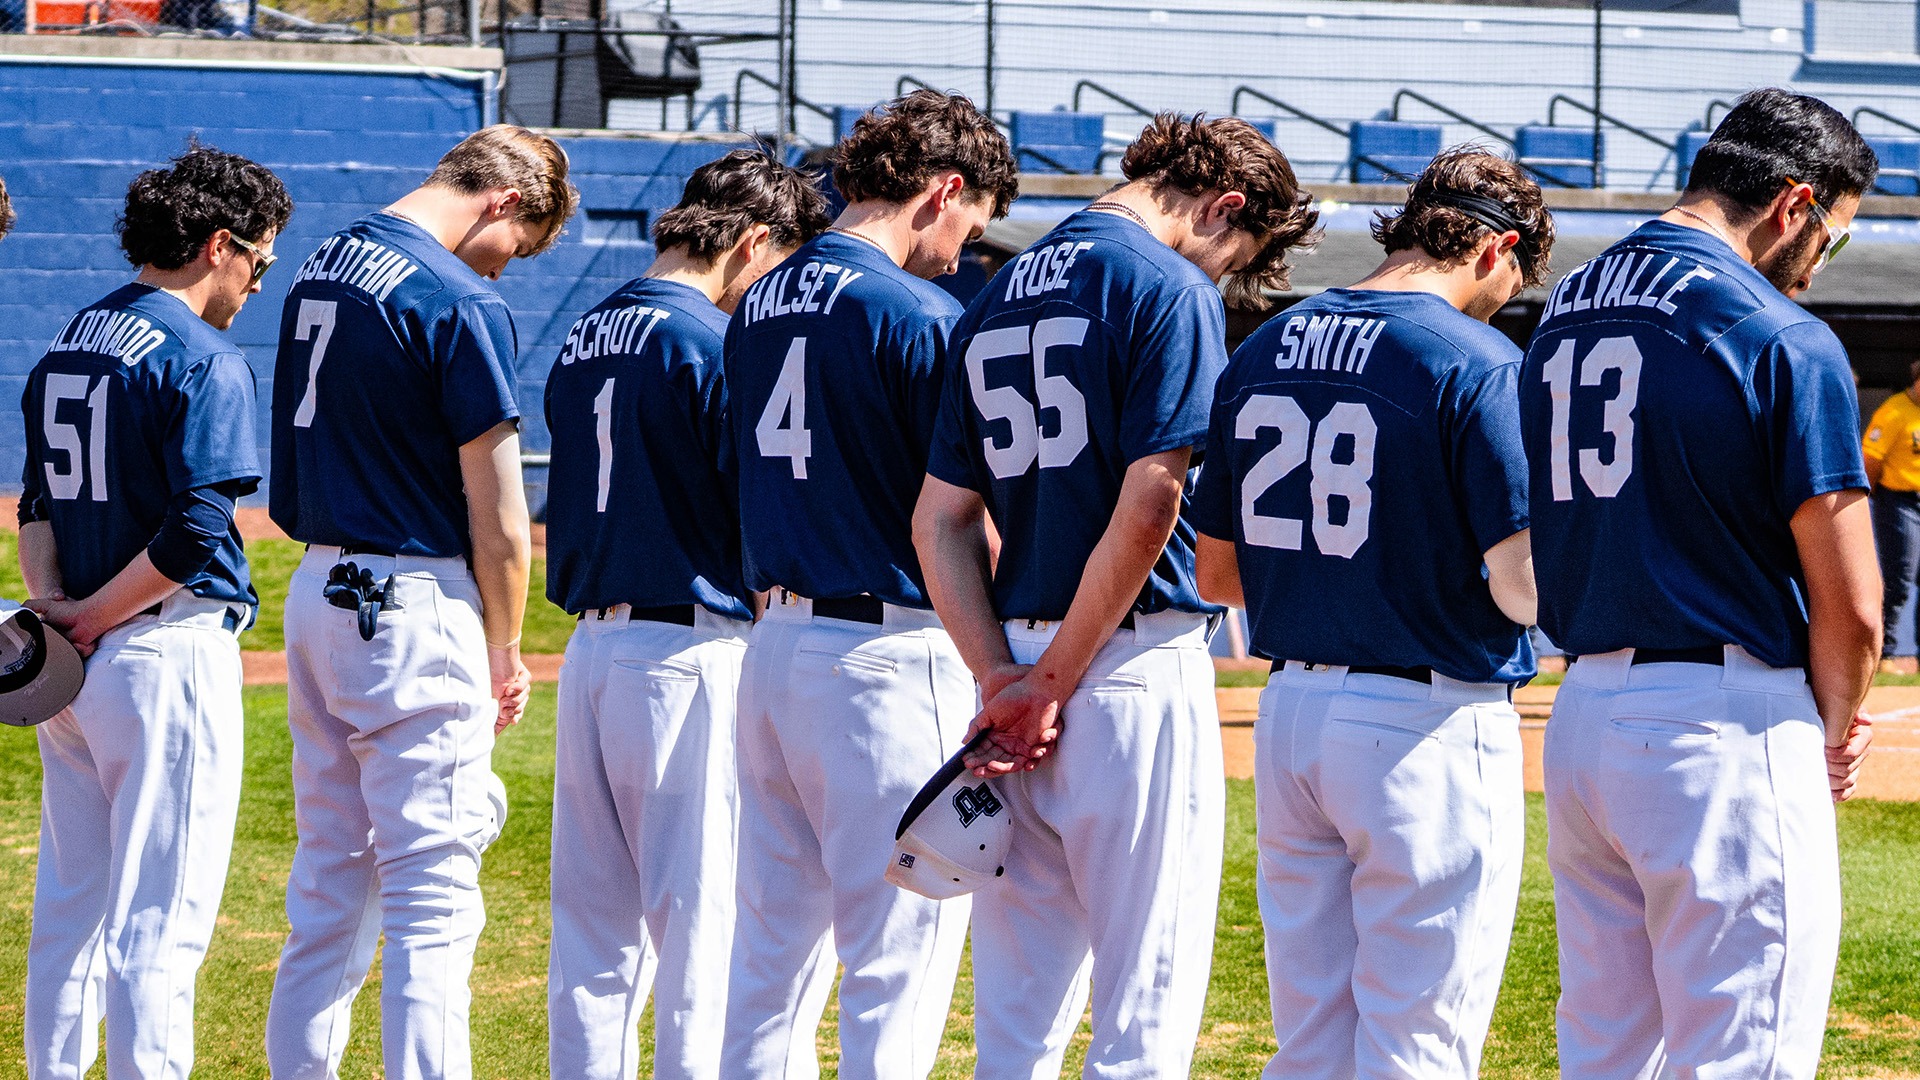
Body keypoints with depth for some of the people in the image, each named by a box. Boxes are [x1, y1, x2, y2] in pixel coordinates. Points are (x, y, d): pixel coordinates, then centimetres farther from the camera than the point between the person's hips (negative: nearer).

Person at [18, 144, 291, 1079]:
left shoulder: (66, 346, 13)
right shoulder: (203, 363, -13)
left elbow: (36, 502, 11)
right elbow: (194, 532, -20)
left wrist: (52, 603, -3)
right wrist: (94, 618, -11)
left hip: (78, 661, 8)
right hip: (168, 653, -8)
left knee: (69, 902, 14)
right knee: (159, 916, -5)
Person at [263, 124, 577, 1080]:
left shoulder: (320, 266, 9)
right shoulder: (460, 305, -16)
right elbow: (496, 516, -13)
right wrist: (505, 651, -1)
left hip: (317, 592, 8)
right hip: (415, 603, -8)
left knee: (328, 876, 15)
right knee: (432, 895, -6)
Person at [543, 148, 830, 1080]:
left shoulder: (585, 339, 12)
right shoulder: (713, 344, -13)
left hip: (591, 647, 8)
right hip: (689, 647, -8)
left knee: (594, 920, 11)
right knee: (704, 914, -4)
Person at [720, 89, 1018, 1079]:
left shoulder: (762, 303, 10)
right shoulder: (919, 317, -14)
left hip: (774, 642, 8)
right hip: (888, 653, -8)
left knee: (773, 935, 14)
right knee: (899, 952, -3)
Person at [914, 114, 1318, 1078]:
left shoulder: (996, 300, 15)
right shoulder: (1171, 289, -8)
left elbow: (940, 522, 11)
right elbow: (1147, 505, -17)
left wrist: (1003, 678, 0)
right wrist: (1054, 684, -11)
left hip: (1016, 672, 7)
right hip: (1136, 668, -7)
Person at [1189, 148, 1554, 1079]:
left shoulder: (1264, 350, 9)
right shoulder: (1480, 365, -13)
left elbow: (1215, 572, 13)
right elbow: (1521, 587, -17)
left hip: (1287, 713, 7)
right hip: (1429, 724, -7)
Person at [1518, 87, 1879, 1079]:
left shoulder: (1563, 315, 12)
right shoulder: (1782, 338, -12)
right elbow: (1849, 604, -13)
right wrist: (1833, 737, 7)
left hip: (1581, 717, 8)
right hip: (1725, 727, -8)